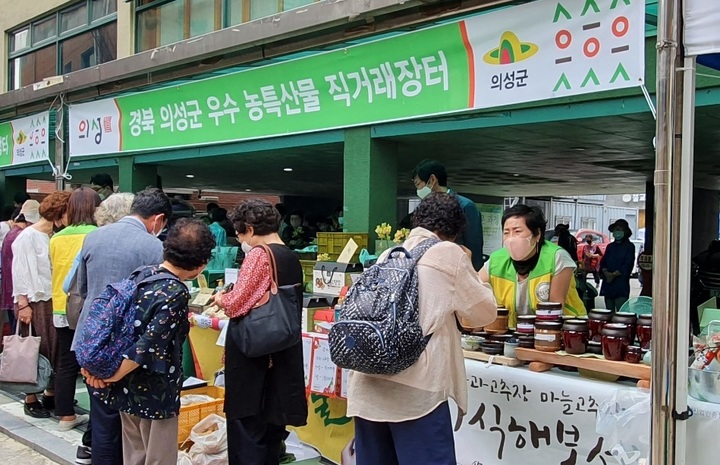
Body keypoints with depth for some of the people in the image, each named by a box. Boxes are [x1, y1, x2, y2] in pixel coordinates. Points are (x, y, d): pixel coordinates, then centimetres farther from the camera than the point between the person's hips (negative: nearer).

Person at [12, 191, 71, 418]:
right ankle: (31, 399, 13)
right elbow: (21, 272, -11)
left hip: (54, 300, 6)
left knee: (55, 349, 8)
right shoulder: (28, 237, -8)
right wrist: (23, 303, -15)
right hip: (35, 301, -6)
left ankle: (51, 394, 20)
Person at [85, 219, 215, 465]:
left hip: (127, 389, 8)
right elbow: (148, 346, -26)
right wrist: (112, 377, -13)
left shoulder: (141, 274, 1)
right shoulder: (176, 294, -22)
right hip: (156, 394, -8)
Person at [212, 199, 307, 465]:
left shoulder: (258, 255, -15)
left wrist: (221, 299, 5)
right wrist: (232, 297, 19)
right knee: (272, 421, 16)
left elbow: (236, 305, -17)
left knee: (246, 424, 1)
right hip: (282, 353, 8)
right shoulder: (292, 258, 9)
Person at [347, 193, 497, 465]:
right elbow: (484, 313, 6)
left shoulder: (389, 256, 16)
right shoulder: (448, 253, 0)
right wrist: (466, 267, 20)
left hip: (368, 385, 6)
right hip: (414, 388, -6)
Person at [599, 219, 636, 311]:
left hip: (621, 285, -6)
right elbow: (603, 262, 13)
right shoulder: (610, 246, 19)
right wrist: (606, 273, -7)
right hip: (608, 284, 6)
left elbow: (627, 266, -7)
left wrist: (614, 274, -15)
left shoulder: (629, 246, 2)